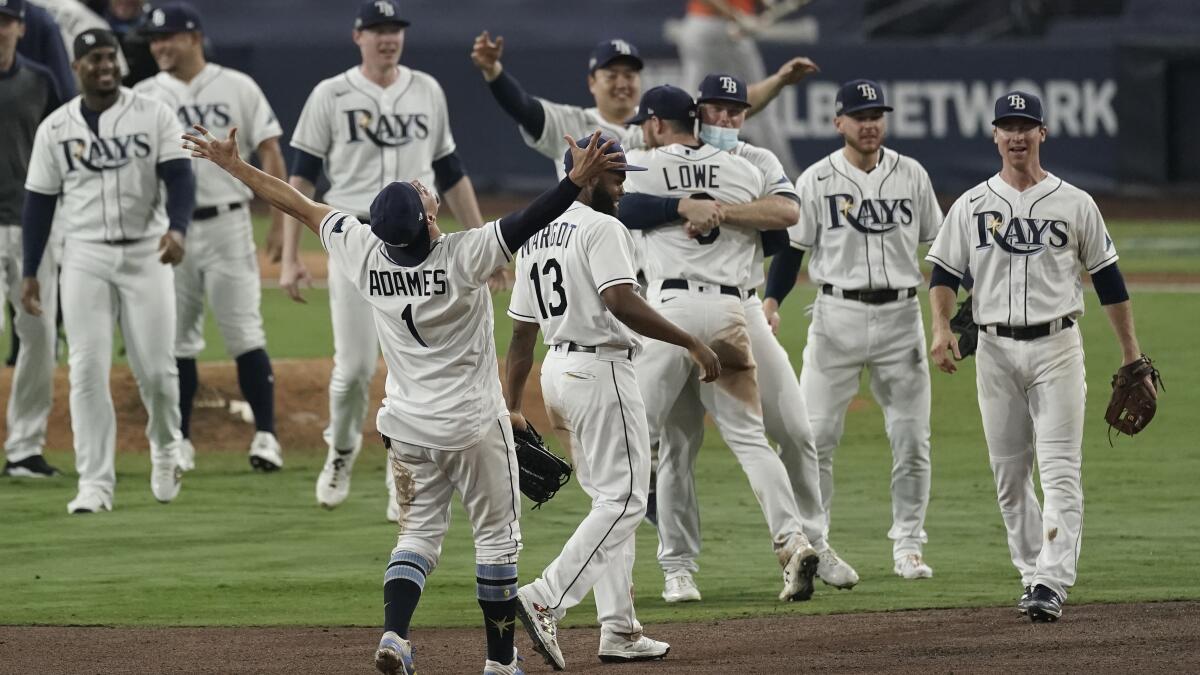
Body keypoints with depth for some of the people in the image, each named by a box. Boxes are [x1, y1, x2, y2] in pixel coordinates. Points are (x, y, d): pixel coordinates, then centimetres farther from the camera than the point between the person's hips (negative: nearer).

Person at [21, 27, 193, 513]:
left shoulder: (153, 115, 1)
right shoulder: (55, 128, 5)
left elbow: (179, 177, -6)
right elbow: (39, 202, 8)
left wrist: (177, 228, -25)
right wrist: (30, 273, 4)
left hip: (146, 254, -1)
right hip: (85, 257, 1)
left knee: (156, 367, -2)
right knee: (87, 371, -7)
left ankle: (165, 448, 28)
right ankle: (95, 485, -5)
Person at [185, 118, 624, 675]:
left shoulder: (365, 253, -9)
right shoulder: (464, 257, -21)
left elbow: (299, 206, 1)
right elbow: (529, 220, -31)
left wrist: (233, 165, 9)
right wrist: (579, 179, -36)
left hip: (407, 429, 4)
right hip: (473, 424, -4)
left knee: (419, 532, 14)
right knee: (496, 537, 10)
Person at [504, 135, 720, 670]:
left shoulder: (534, 238, 15)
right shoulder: (601, 229, -12)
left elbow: (521, 330, 15)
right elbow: (620, 301, -26)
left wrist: (513, 407, 16)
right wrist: (691, 343, -25)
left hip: (556, 370, 9)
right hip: (602, 370, -9)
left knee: (609, 500, 14)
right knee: (624, 500, -7)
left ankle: (619, 630, 11)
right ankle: (545, 600, -21)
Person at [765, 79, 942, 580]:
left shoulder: (911, 175, 6)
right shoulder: (816, 180, 0)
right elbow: (791, 245, 1)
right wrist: (771, 301, -15)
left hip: (900, 315, 2)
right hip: (837, 317, -2)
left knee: (912, 439, 2)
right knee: (814, 435, -6)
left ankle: (908, 545, 12)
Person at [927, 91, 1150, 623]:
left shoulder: (1074, 204, 4)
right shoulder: (971, 205, 7)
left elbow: (1108, 280, 8)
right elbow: (945, 274, 6)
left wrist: (1132, 358, 7)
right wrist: (942, 327, -13)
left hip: (1057, 345, -2)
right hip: (995, 349, 2)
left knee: (1060, 471, -12)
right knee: (1008, 474, 5)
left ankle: (1052, 584, -19)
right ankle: (1033, 574, 17)